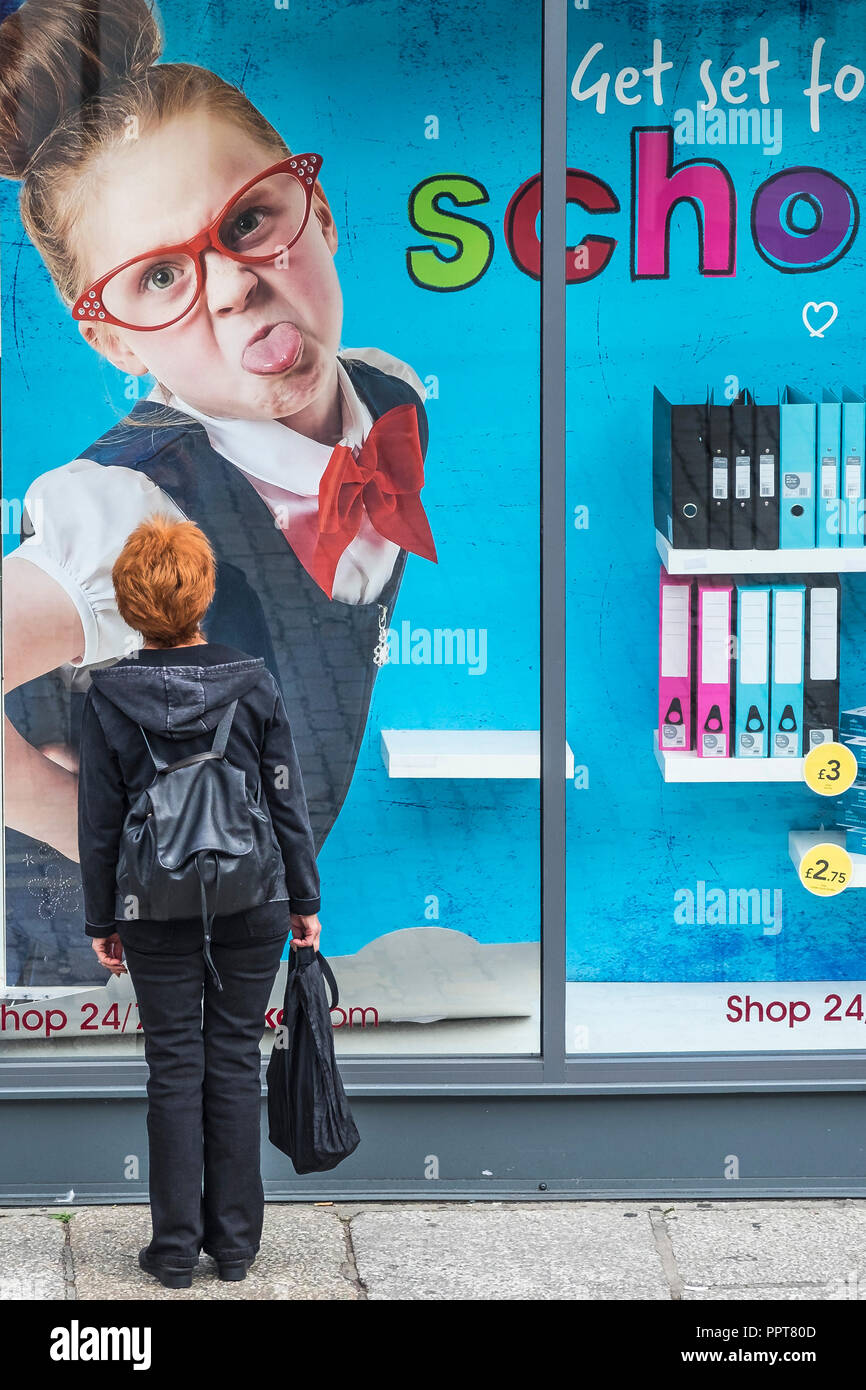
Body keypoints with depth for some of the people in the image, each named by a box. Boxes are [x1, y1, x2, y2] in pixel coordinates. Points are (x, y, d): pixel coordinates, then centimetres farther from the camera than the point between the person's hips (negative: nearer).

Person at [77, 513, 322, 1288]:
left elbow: (100, 823, -2)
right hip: (252, 906, 1)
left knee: (174, 1070, 8)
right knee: (236, 1063, 10)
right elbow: (287, 801, -2)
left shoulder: (110, 696, -6)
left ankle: (176, 1249, 15)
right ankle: (236, 1241, 18)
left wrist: (102, 920, 8)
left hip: (157, 913, 0)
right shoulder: (255, 684, -5)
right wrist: (305, 898, 7)